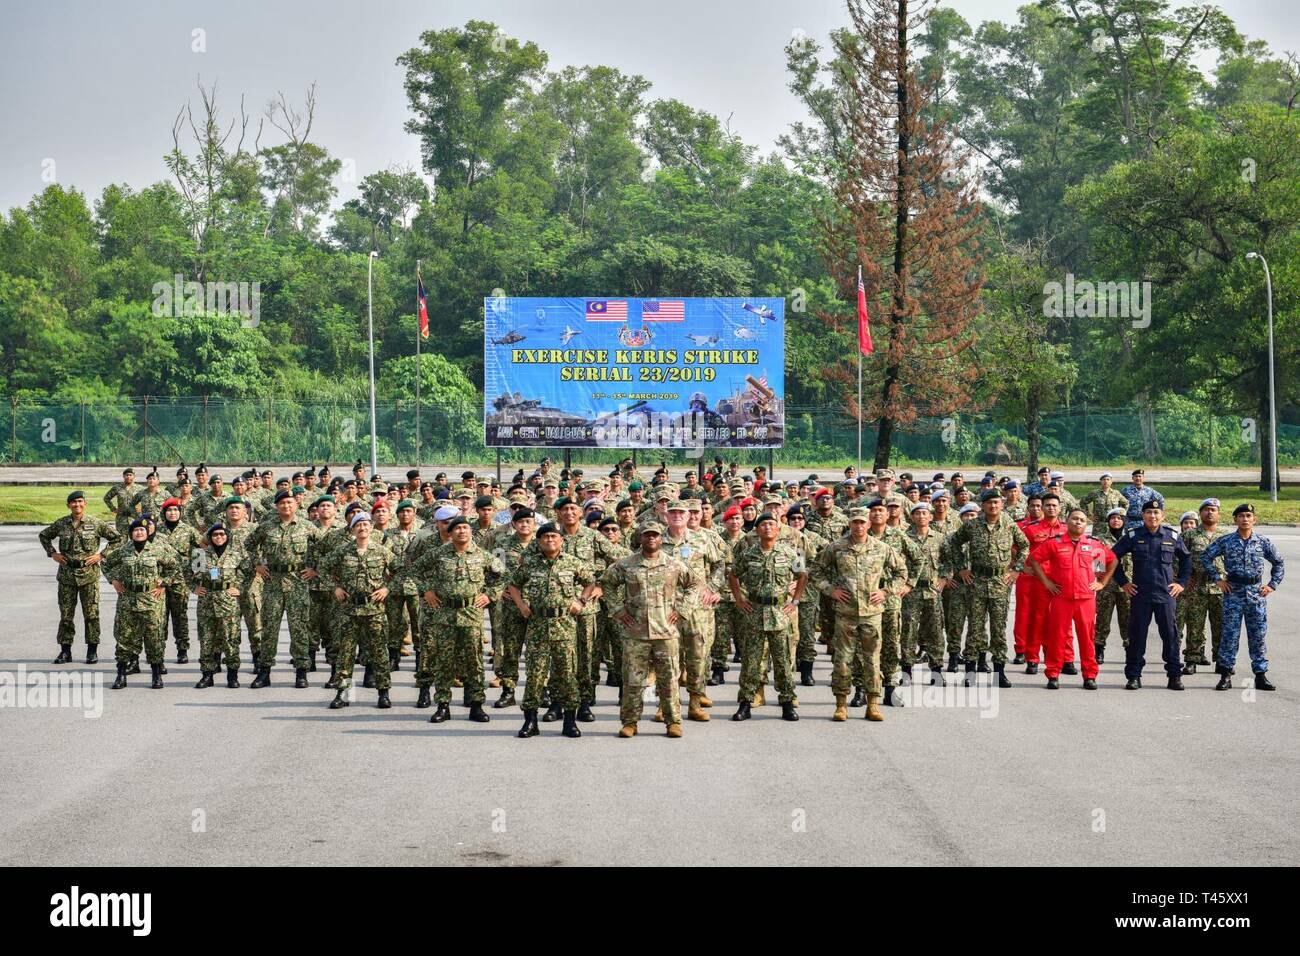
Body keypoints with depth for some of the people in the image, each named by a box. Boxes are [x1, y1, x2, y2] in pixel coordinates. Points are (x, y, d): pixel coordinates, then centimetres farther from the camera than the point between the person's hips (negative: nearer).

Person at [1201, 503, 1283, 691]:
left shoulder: (1263, 542, 5)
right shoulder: (1225, 541, 1)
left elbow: (1278, 563, 15)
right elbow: (1205, 557, 5)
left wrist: (1272, 584, 7)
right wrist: (1217, 579, 0)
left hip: (1256, 592, 1)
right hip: (1233, 592, -1)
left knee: (1259, 635, 3)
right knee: (1230, 633, -2)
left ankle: (1261, 675, 10)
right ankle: (1225, 675, 3)